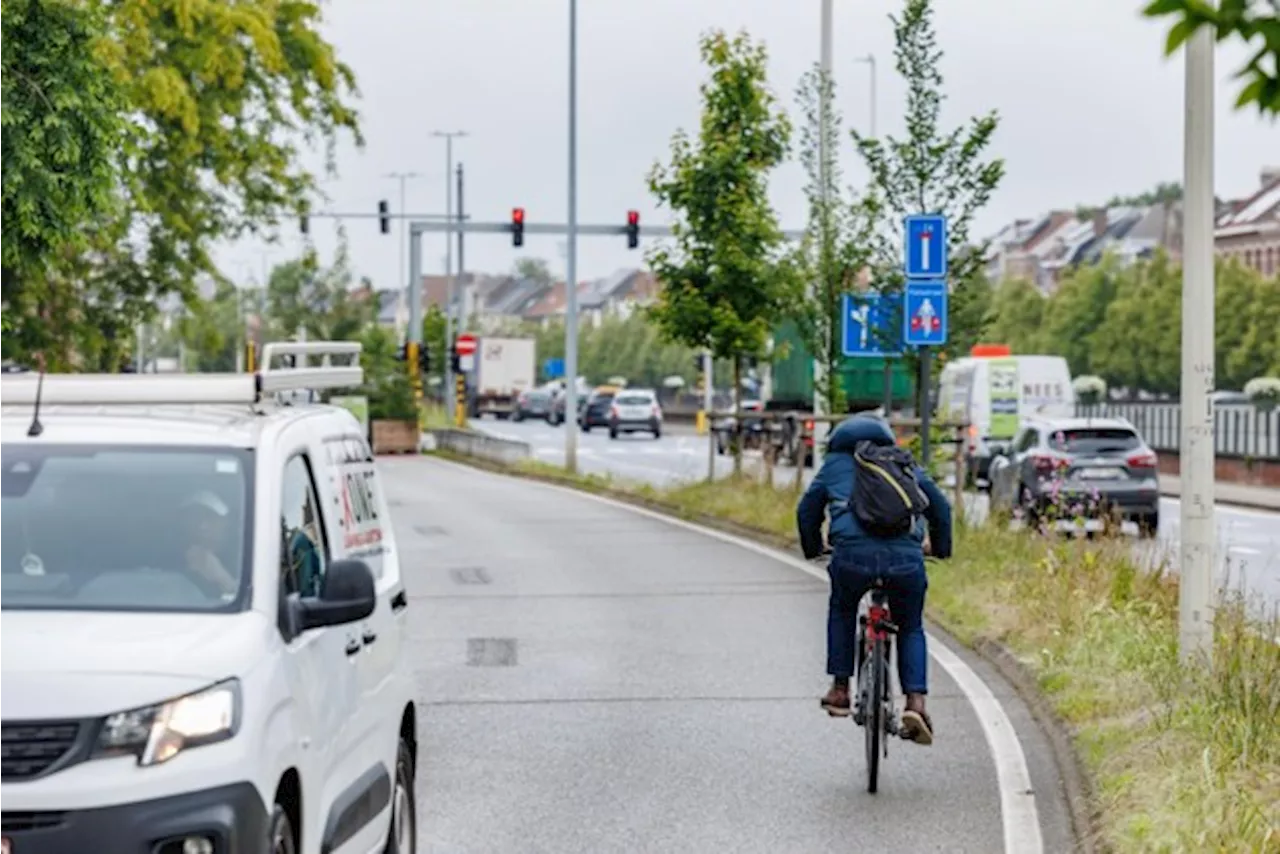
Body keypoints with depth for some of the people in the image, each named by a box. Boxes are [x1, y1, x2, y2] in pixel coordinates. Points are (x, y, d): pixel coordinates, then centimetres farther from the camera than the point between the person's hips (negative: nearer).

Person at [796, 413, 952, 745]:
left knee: (842, 611, 32)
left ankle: (840, 691, 27)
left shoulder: (834, 464, 26)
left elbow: (807, 509, 30)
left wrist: (813, 549, 48)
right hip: (906, 554, 1)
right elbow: (940, 506, 35)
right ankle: (916, 701, 4)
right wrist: (940, 548, 52)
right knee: (911, 628, 23)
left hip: (853, 552, -1)